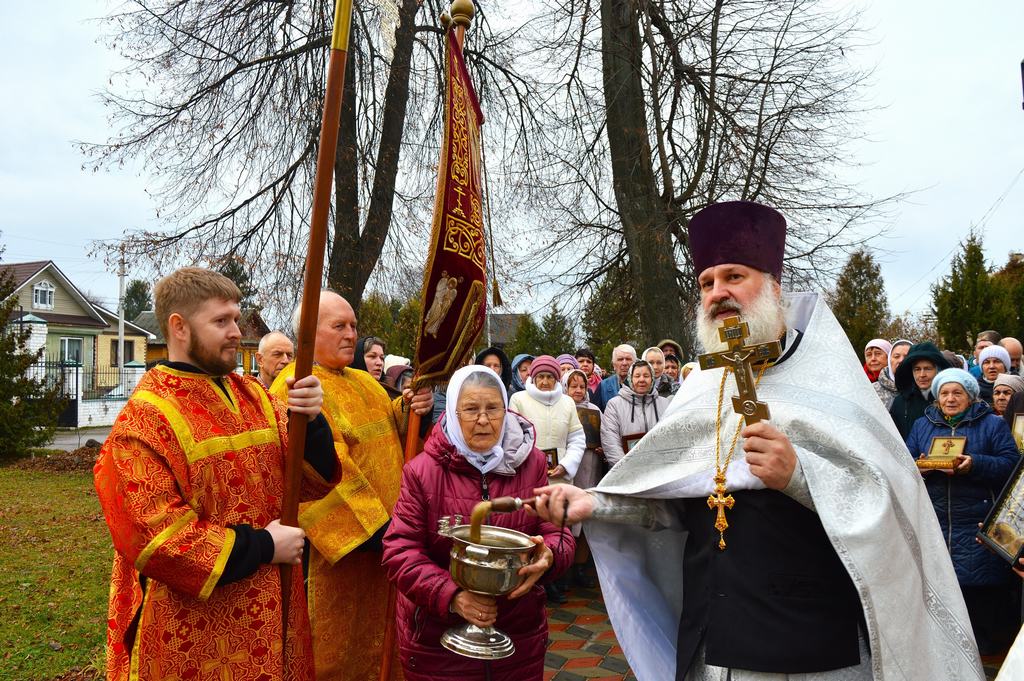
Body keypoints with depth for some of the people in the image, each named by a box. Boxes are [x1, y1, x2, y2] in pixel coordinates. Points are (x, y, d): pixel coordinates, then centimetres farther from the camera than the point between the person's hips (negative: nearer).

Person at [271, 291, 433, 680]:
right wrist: (373, 524, -24)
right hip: (344, 538, -8)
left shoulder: (363, 382, 14)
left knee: (380, 634, 19)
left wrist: (411, 410, -9)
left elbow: (391, 433, 12)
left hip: (387, 528, 8)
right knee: (340, 645, 6)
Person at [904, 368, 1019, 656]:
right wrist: (920, 468, -13)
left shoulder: (992, 424, 7)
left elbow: (1011, 464, -4)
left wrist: (975, 464, -20)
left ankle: (989, 648, 16)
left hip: (978, 527, -2)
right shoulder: (922, 425, 15)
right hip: (934, 524, 3)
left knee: (981, 592, -2)